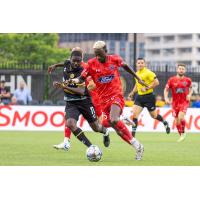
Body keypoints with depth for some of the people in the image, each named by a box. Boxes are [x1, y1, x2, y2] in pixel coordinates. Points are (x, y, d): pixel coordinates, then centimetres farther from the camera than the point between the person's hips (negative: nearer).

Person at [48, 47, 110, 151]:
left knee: (96, 127, 10)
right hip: (71, 102, 4)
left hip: (84, 102, -4)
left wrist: (65, 87, -37)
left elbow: (81, 91, -31)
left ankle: (105, 132, 49)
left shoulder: (82, 72, -22)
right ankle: (90, 146, -15)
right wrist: (56, 65, 27)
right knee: (70, 124, -23)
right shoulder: (67, 63, -4)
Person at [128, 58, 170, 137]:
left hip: (148, 96, -6)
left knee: (153, 115, 10)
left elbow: (156, 82, -19)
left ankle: (165, 122, 40)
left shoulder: (148, 72, -14)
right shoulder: (136, 73, 9)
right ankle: (133, 134, -10)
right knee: (134, 114, -10)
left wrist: (147, 88, -24)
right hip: (139, 96, 6)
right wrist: (132, 92, 18)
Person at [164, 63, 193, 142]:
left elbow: (191, 88, 16)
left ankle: (183, 133, -1)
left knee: (181, 117, -23)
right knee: (177, 121, 4)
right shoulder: (171, 80, -4)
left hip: (184, 102, -2)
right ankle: (181, 135, 24)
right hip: (175, 103, 2)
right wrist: (166, 98, -11)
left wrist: (189, 94, -2)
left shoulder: (188, 80, -2)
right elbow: (166, 90, 4)